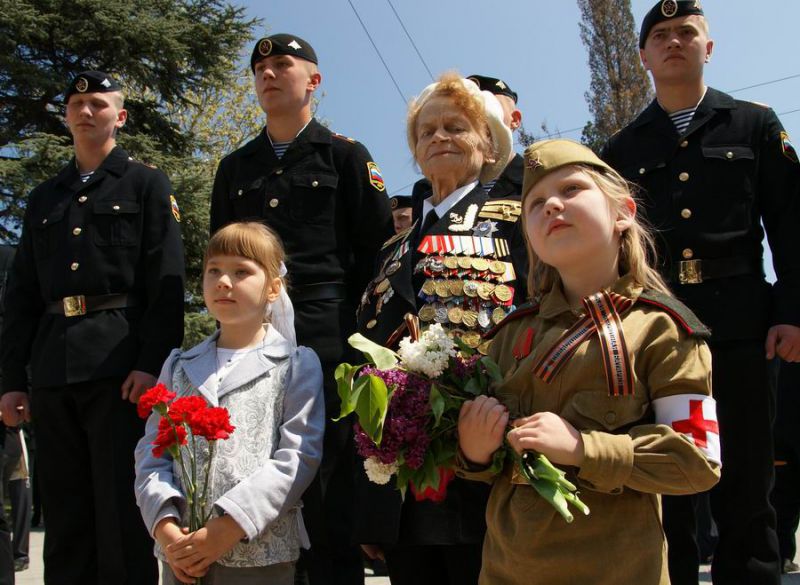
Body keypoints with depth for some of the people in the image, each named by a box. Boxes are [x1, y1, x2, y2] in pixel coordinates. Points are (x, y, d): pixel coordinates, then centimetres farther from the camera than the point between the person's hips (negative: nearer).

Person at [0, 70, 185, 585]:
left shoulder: (147, 184, 8)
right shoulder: (44, 199, 21)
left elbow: (167, 280, -3)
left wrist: (152, 363, -14)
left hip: (119, 363, -5)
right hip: (53, 366, 5)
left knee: (120, 509, -3)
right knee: (65, 511, 9)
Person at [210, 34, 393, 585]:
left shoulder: (345, 155, 9)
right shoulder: (236, 168, 21)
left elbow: (378, 247, 2)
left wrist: (340, 313, -4)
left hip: (325, 339, -4)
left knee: (326, 487, -3)